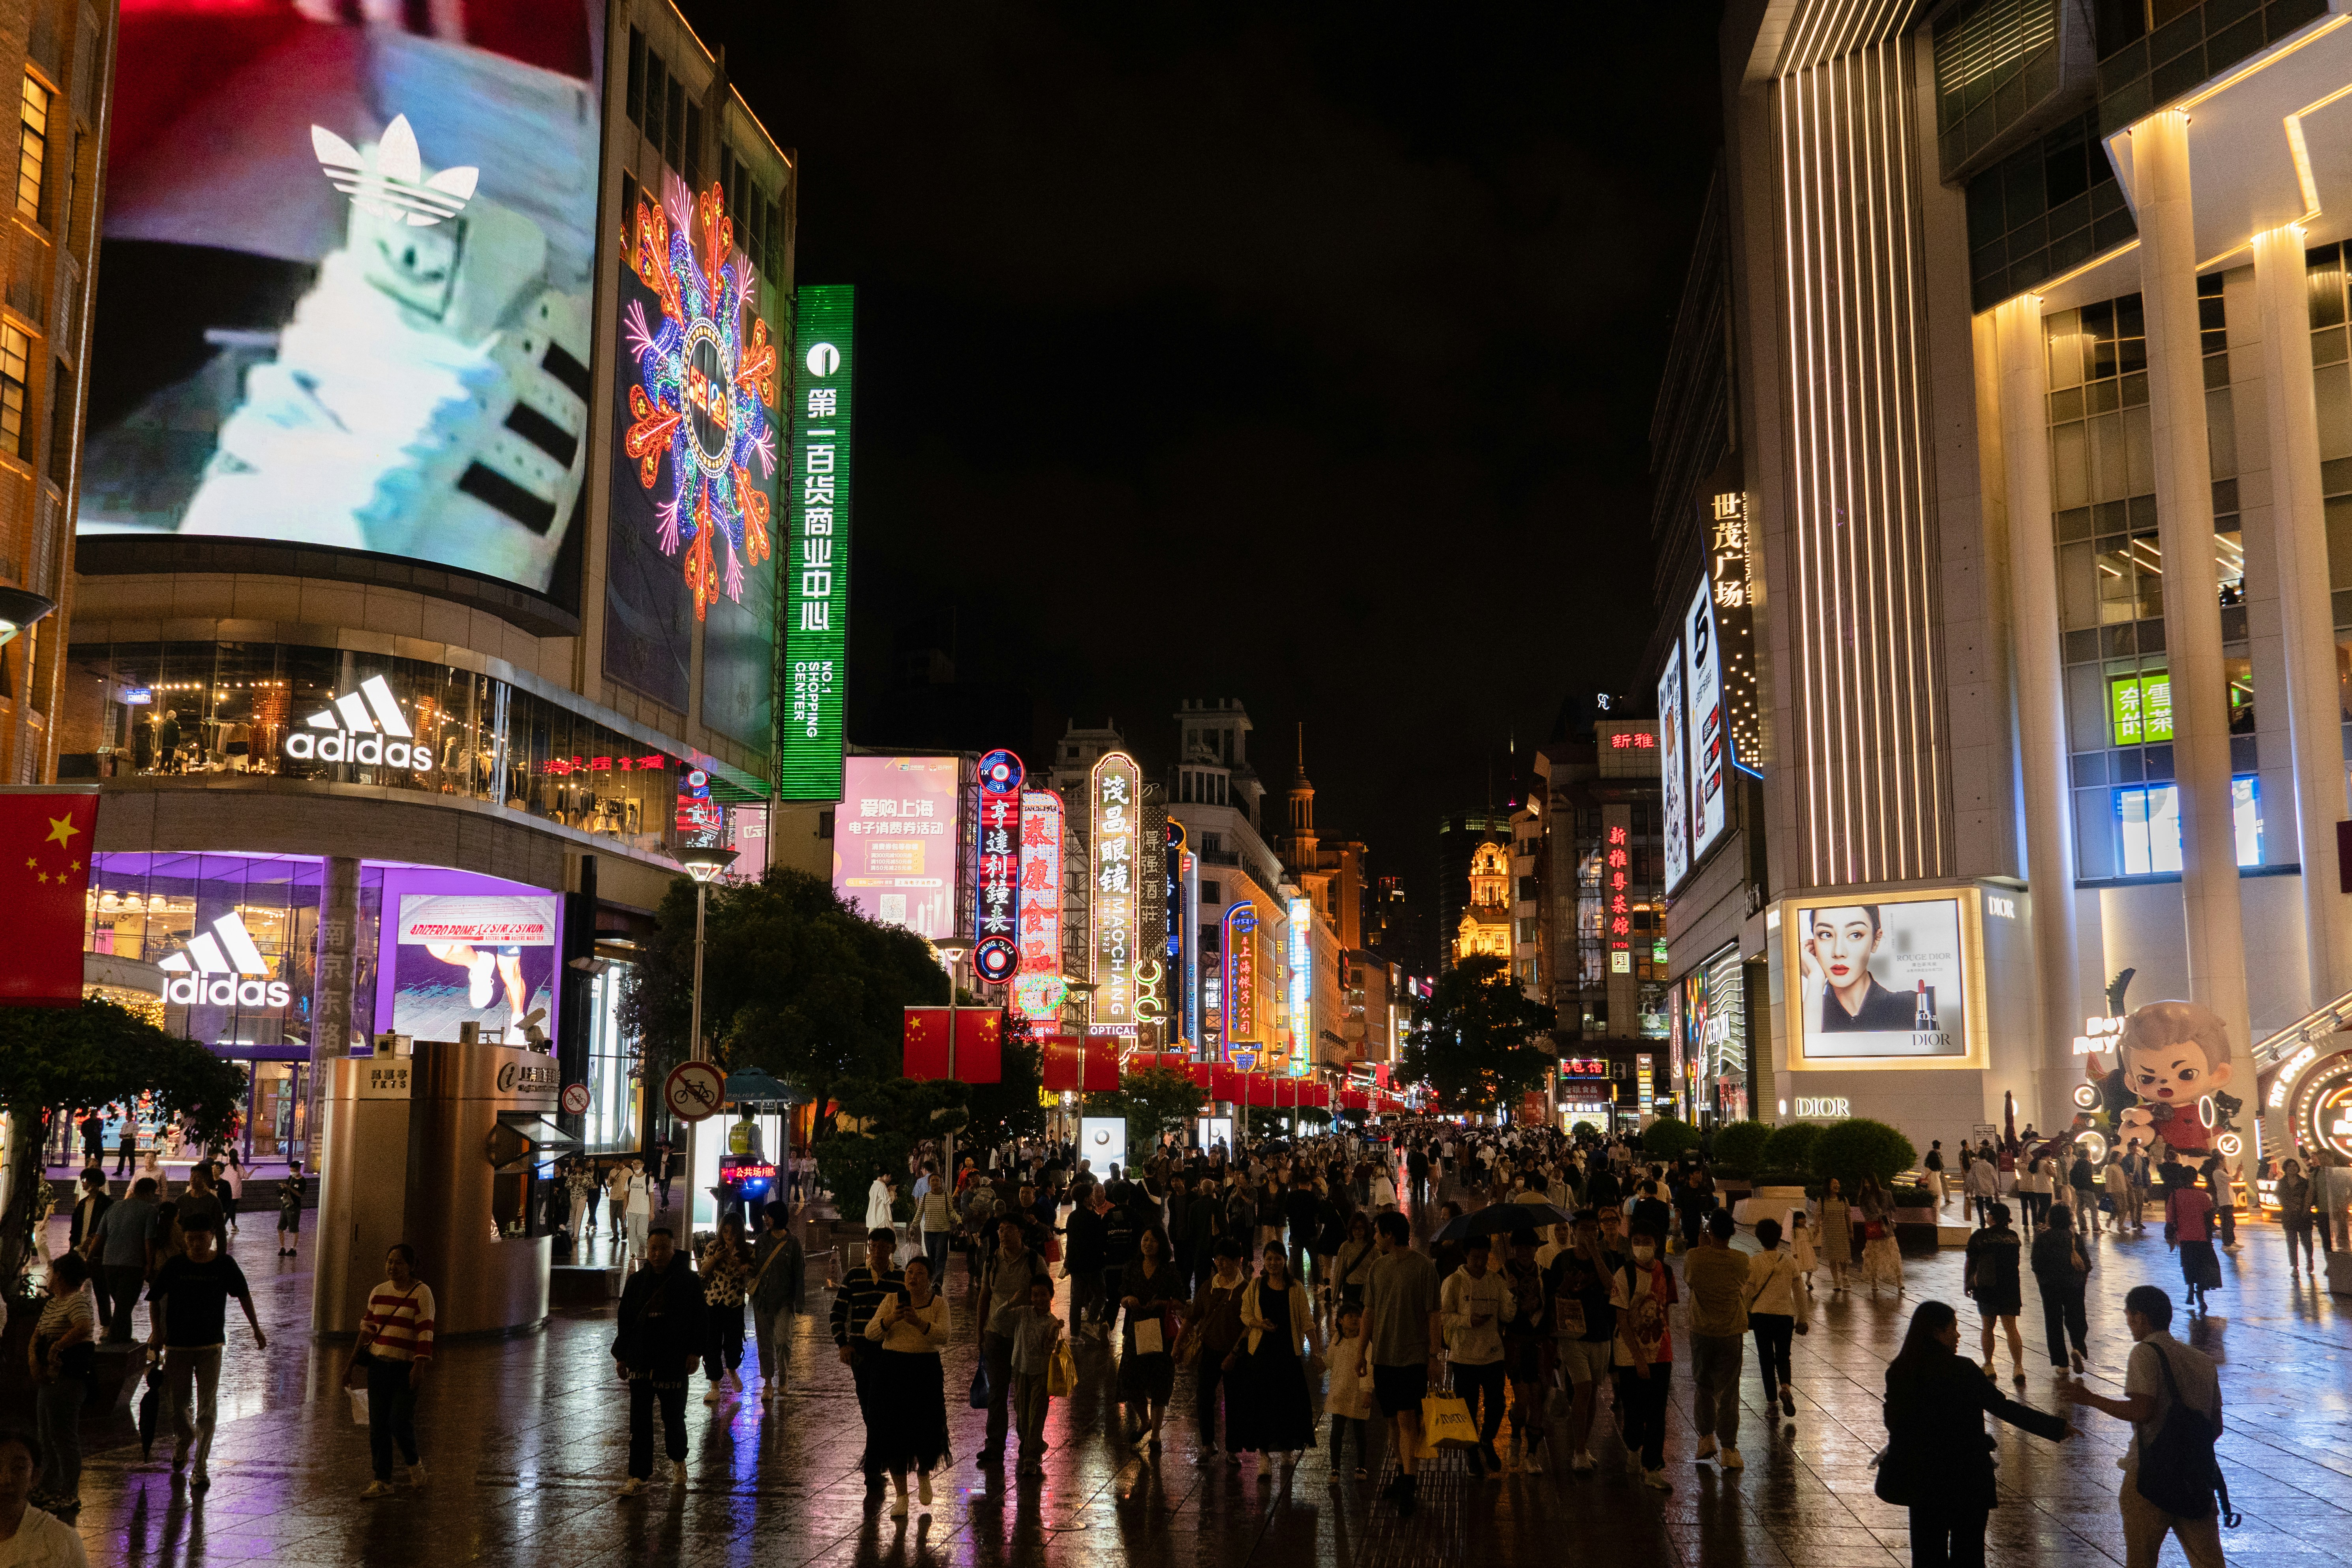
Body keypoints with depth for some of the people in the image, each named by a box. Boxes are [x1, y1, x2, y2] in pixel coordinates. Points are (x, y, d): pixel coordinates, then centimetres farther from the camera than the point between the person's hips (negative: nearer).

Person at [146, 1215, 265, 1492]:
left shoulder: (225, 1265, -3)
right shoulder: (174, 1266, -4)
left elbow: (243, 1295, 10)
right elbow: (154, 1299, 7)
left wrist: (256, 1329, 13)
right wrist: (156, 1331, -5)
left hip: (211, 1344, -1)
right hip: (177, 1344, 1)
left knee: (207, 1407, -4)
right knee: (175, 1404, 7)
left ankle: (201, 1467, 1)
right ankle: (184, 1438, 40)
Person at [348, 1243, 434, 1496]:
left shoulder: (421, 1293, -11)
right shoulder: (379, 1293, 7)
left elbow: (425, 1333, -17)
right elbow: (367, 1330, 13)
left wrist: (419, 1367, -25)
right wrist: (353, 1364, 11)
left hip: (408, 1368, -5)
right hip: (379, 1365, 5)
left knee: (401, 1423, -12)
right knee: (378, 1425, 3)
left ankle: (414, 1461, 17)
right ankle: (383, 1482, 12)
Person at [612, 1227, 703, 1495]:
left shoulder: (689, 1281, -2)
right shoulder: (636, 1282, 6)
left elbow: (699, 1319, -1)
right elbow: (625, 1320, 10)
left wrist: (694, 1352, -9)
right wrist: (621, 1356, 8)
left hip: (674, 1362, -2)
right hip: (641, 1362, 2)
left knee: (674, 1416, 7)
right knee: (639, 1420, 1)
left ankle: (678, 1461, 33)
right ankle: (639, 1475, 7)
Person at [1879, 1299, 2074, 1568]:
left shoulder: (1898, 1372, -4)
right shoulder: (1960, 1371, -17)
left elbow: (1893, 1421, 5)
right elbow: (2003, 1407, -13)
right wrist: (2057, 1427, -6)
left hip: (1920, 1479, 4)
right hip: (1964, 1478, -4)